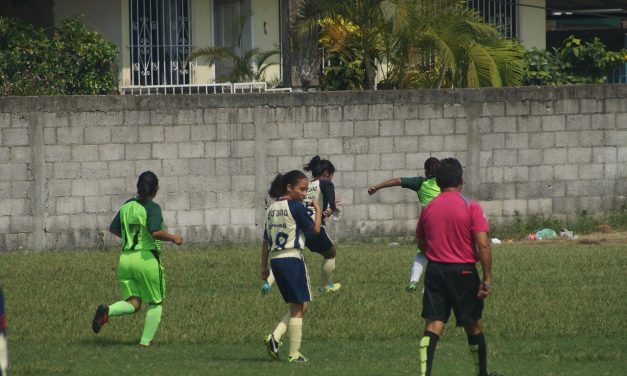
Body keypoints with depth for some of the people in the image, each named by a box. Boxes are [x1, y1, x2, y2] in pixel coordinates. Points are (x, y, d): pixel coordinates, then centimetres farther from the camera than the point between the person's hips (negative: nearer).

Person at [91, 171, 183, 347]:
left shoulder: (127, 206, 7)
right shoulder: (152, 208, -11)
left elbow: (113, 229, 16)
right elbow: (156, 232, -25)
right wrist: (173, 238, -8)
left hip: (125, 258, 5)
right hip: (147, 258, -5)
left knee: (133, 304, 9)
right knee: (155, 303, 13)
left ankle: (107, 311, -20)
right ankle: (145, 342, 10)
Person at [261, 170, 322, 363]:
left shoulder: (272, 208, 11)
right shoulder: (295, 206, -10)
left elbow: (266, 241, 14)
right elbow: (315, 229, -4)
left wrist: (264, 267, 18)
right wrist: (318, 210, 11)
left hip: (275, 259, 7)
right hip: (292, 258, -7)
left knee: (296, 307, 16)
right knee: (300, 307, 1)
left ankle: (275, 337, -4)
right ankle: (294, 353, -1)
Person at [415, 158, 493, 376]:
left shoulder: (428, 209, 4)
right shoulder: (471, 207, -8)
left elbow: (421, 243, 15)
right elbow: (483, 244, -14)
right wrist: (487, 279, -11)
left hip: (435, 270, 2)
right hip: (463, 272, -2)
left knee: (433, 327, -2)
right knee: (474, 326, 14)